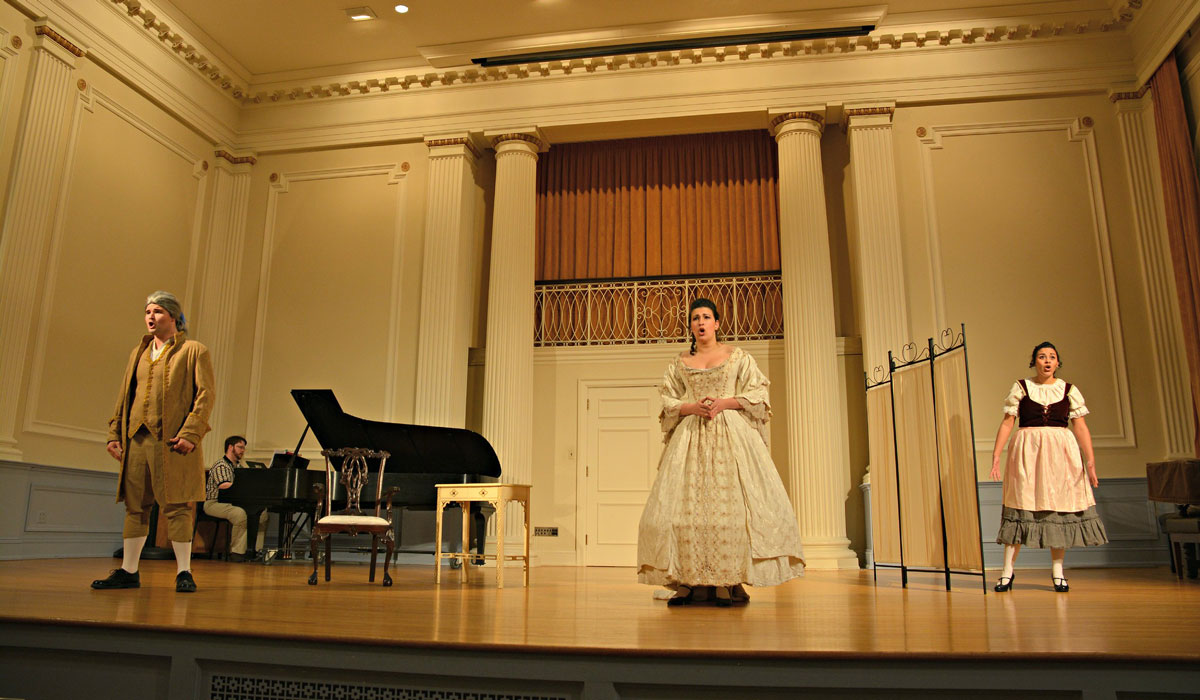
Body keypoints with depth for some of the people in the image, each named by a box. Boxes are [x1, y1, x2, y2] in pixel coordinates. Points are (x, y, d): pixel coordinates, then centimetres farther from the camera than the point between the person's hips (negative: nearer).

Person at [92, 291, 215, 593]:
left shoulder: (194, 351, 2)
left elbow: (205, 395, -6)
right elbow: (124, 396, 21)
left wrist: (190, 434, -15)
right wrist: (115, 433, 11)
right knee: (135, 506, 9)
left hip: (172, 441, -6)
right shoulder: (138, 353, 20)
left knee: (177, 506, -4)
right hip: (136, 440, 6)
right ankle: (128, 572, 17)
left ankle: (184, 572, 2)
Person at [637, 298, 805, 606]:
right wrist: (692, 407, -7)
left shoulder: (737, 356, 10)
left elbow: (757, 395, 5)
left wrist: (723, 402, -10)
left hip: (731, 434, -2)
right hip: (691, 436, 2)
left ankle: (729, 582, -8)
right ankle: (690, 582, -5)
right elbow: (668, 402, 13)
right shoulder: (679, 363, 16)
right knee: (686, 503, -8)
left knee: (731, 502, -12)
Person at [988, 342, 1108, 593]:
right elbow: (1007, 422, 1)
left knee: (1060, 505, 1)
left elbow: (1080, 427, 4)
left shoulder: (1068, 390, 8)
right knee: (1020, 505, -3)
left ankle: (1057, 571, 14)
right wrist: (996, 454, -7)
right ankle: (1007, 571, 2)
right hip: (1027, 451, -1)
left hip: (1061, 452, 2)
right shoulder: (1020, 387, 5)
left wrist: (1090, 460, -5)